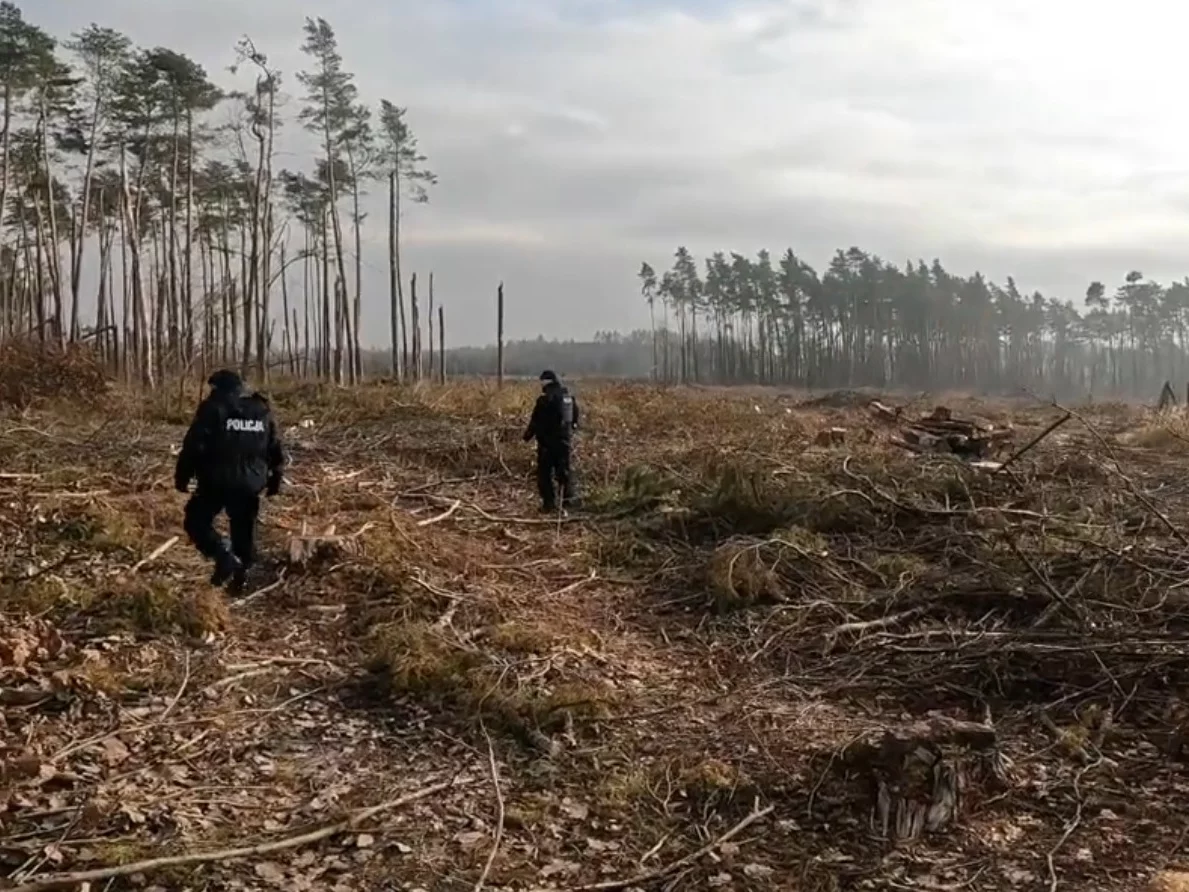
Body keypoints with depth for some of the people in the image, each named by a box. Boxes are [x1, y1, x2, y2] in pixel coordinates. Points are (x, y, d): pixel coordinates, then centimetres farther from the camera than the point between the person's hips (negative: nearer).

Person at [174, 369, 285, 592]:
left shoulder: (213, 408, -6)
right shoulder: (262, 411, 10)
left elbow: (194, 445, -12)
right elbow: (275, 449, 14)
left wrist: (182, 476, -4)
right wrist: (275, 479, 22)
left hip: (216, 481, -5)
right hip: (250, 483, 5)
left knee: (196, 522, 7)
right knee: (244, 531, 15)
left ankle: (224, 556, -12)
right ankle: (241, 574, 18)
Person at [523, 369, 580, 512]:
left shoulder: (545, 399, -16)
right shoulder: (569, 397, 7)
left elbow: (536, 421, -13)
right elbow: (575, 417, 14)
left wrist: (528, 436, -2)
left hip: (548, 441, -6)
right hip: (564, 440, 6)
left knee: (544, 472, 3)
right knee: (564, 470, 16)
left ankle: (549, 502, 2)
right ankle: (570, 498, 13)